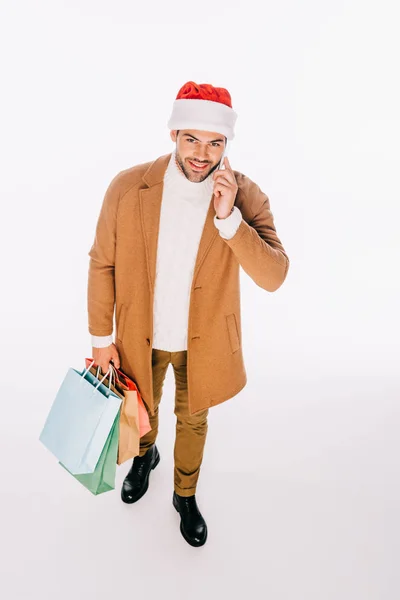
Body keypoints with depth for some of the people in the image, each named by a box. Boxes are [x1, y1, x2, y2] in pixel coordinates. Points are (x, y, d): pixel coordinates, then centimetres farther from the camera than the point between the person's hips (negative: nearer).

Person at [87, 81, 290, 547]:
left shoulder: (245, 196, -18)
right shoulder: (127, 188, -18)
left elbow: (273, 277, -25)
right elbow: (102, 264, -9)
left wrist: (228, 217, -37)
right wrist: (101, 338, -4)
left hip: (203, 340, 0)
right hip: (140, 335, 1)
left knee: (192, 420, 22)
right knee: (143, 409, 28)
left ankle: (185, 495, 51)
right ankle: (145, 456, 64)